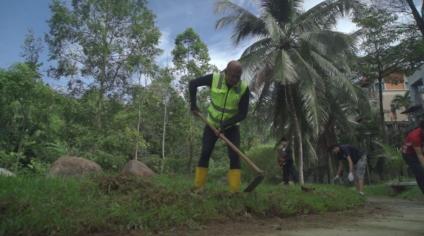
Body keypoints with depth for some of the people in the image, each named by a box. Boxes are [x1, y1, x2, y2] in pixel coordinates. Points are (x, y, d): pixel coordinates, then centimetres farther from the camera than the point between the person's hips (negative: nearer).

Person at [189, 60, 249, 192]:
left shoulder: (244, 88, -20)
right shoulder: (214, 78, -20)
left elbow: (242, 114, -18)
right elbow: (193, 84, -5)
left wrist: (225, 124, -27)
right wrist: (193, 104, -9)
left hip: (231, 126, 0)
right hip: (212, 124, 0)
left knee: (234, 156, -11)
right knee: (205, 153, -3)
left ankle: (235, 191, -5)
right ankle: (198, 187, 7)